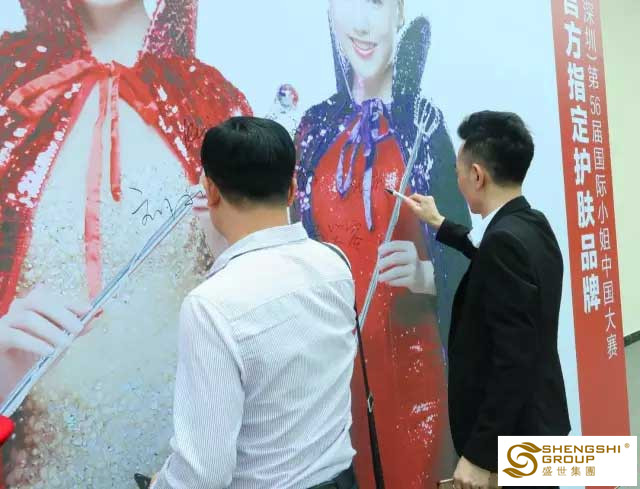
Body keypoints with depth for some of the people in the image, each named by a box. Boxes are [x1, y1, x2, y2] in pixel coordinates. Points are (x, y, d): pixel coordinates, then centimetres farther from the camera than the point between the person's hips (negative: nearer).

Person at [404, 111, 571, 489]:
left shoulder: (506, 239, -26)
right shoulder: (534, 226, 2)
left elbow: (513, 358, -28)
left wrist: (479, 453, -22)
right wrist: (439, 224, 32)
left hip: (513, 433, -9)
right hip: (537, 417, 9)